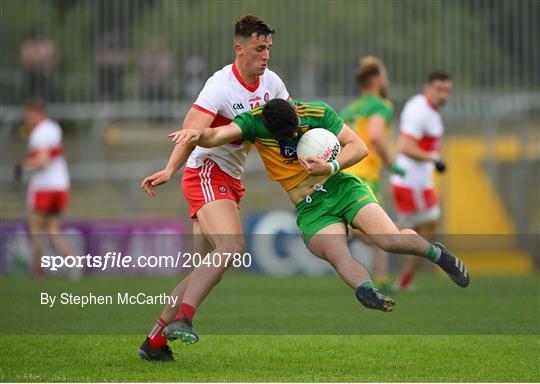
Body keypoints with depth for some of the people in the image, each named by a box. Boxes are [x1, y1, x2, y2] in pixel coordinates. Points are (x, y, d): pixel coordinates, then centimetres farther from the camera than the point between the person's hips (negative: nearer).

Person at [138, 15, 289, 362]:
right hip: (206, 173, -8)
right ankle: (182, 319, -30)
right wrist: (169, 170, -46)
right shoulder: (221, 86, -19)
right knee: (232, 245, -29)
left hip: (231, 181, 8)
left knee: (209, 269, 7)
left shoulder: (271, 83, 5)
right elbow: (193, 131, -31)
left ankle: (155, 340, 12)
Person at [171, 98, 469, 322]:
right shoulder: (254, 123, -9)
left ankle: (436, 252, 10)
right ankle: (367, 291, -51)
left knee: (390, 239, -18)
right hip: (310, 209, 0)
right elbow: (216, 136, -22)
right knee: (337, 254, -31)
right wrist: (197, 134, -44)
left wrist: (331, 167, -22)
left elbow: (359, 147, -5)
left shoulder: (318, 113, -8)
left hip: (342, 187, 0)